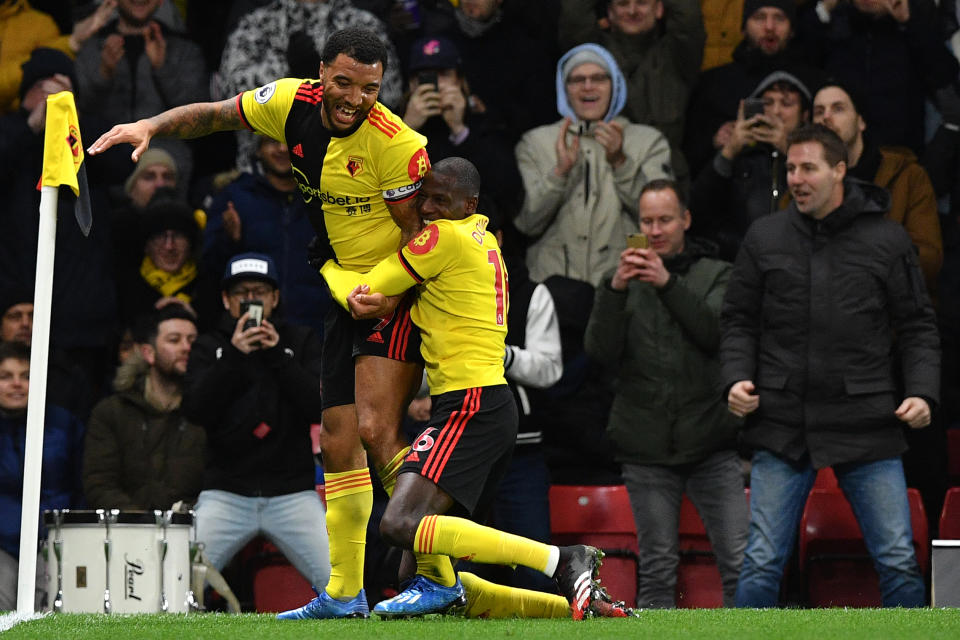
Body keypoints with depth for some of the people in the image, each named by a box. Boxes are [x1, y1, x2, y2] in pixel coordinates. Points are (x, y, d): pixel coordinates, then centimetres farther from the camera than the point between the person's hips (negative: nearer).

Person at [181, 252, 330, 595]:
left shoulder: (301, 342, 10)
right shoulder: (209, 346, 10)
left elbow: (319, 408, -3)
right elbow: (194, 411, -6)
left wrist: (278, 357, -12)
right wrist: (233, 357, -16)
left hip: (293, 492, 0)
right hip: (226, 492, 0)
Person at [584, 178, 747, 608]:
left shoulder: (716, 274, 7)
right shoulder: (621, 282, 11)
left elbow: (717, 331, -12)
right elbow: (601, 350, -4)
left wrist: (668, 283, -23)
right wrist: (615, 290, -19)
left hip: (711, 445, -1)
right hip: (647, 450, 1)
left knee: (739, 563, -7)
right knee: (656, 569, 1)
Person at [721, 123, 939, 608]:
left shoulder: (887, 240, 3)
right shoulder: (764, 238, 7)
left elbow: (918, 326, 7)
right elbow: (738, 319, 13)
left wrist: (922, 391, -7)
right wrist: (736, 377, -4)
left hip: (868, 427, -1)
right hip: (782, 424, 1)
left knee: (899, 563, 0)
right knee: (762, 565, 0)